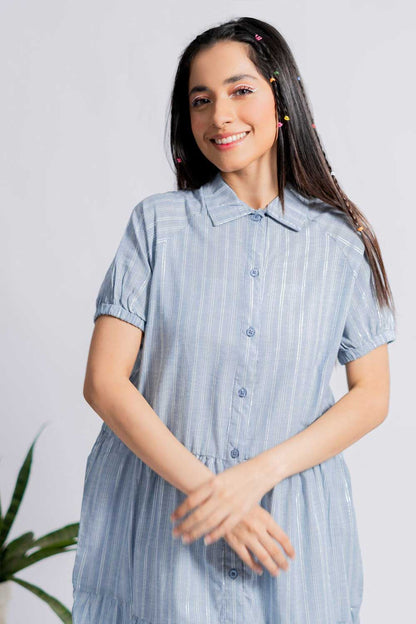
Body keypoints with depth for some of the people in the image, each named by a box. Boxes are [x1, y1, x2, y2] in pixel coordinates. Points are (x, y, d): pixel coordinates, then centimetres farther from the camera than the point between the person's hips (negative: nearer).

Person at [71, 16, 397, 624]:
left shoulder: (342, 239, -1)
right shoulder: (157, 222, -3)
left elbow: (371, 396, 0)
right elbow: (105, 381, -7)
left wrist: (259, 473, -14)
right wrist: (202, 484, -16)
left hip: (294, 521, 1)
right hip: (161, 526, 0)